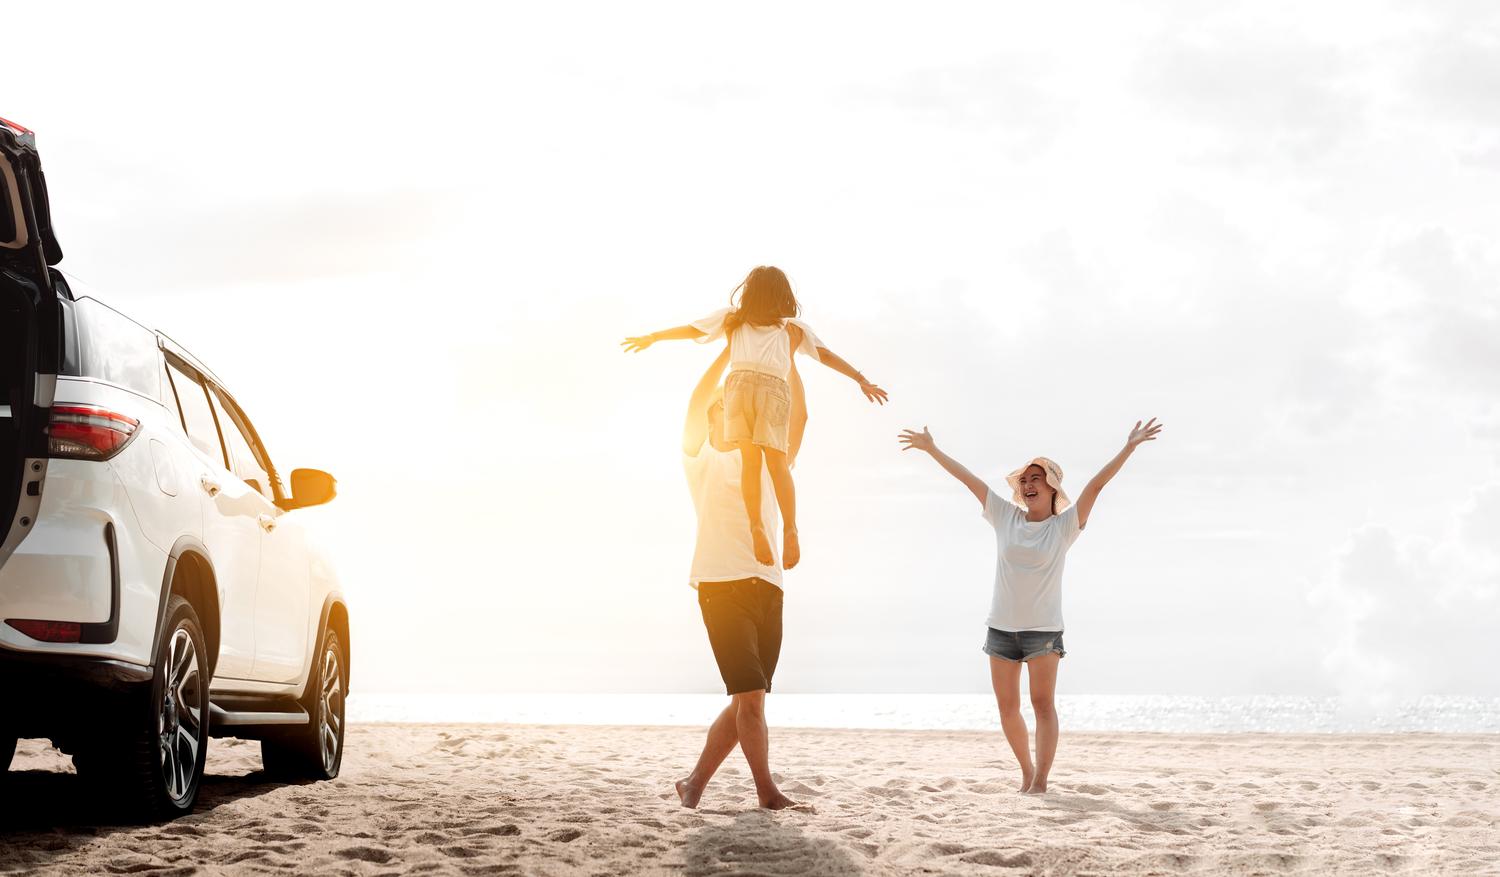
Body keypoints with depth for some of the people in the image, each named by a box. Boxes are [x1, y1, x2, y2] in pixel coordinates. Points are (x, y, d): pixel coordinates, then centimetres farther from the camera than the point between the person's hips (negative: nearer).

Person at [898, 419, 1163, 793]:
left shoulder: (1065, 524, -3)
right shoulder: (1005, 516, 5)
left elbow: (1096, 484, -11)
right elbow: (969, 479, 8)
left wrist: (1129, 448, -19)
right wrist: (932, 449, 12)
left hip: (1044, 628, -4)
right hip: (1002, 626, 4)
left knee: (1043, 703, -11)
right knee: (1007, 706, 8)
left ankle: (1040, 781, -15)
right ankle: (1026, 771, 23)